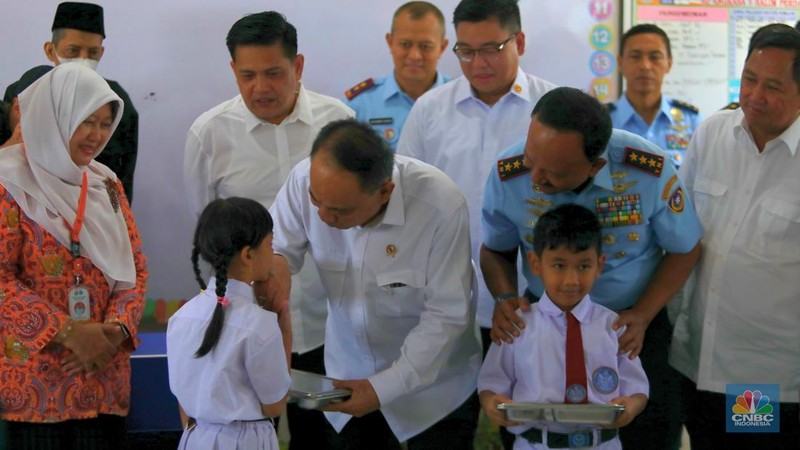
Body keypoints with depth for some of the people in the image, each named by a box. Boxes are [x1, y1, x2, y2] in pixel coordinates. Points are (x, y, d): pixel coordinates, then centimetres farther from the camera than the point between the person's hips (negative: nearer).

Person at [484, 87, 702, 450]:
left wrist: (642, 317, -17)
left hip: (632, 321, -1)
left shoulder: (650, 171, -24)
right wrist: (506, 298, -18)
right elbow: (496, 251, 2)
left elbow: (683, 250, -6)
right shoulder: (507, 175, -19)